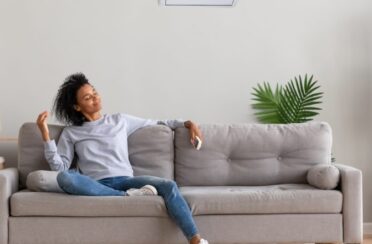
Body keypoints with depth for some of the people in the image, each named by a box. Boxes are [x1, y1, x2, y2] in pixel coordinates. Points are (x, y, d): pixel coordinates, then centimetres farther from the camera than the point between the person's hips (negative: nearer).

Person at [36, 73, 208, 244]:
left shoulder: (120, 120, 20)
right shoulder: (70, 132, 15)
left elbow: (156, 124, 27)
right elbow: (60, 167, 3)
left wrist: (186, 123, 17)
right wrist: (46, 134, -6)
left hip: (124, 180, 1)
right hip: (96, 185, -1)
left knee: (169, 186, -28)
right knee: (63, 178, -35)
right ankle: (128, 196, -31)